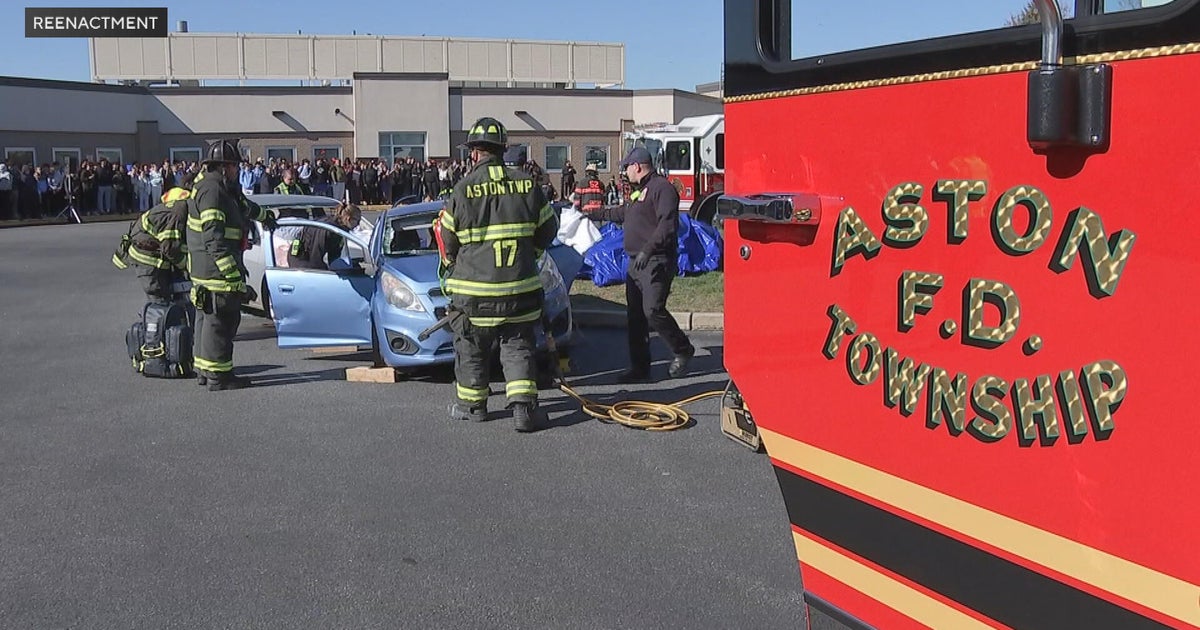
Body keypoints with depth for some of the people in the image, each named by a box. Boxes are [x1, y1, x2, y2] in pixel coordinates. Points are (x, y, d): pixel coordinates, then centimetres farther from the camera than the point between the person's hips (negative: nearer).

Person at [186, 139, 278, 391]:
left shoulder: (223, 188, 16)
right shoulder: (212, 191, -17)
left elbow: (244, 205, 40)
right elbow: (215, 241, -25)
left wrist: (264, 215, 58)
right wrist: (235, 276, -29)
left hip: (203, 269, 11)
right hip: (215, 268, -11)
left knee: (208, 318, 17)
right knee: (219, 320, -6)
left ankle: (206, 370, 27)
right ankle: (218, 376, -1)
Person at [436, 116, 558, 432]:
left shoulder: (463, 189, -9)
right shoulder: (526, 184, -2)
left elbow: (448, 241, 0)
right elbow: (548, 228, 8)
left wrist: (454, 264, 20)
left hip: (473, 290, -2)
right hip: (521, 288, 2)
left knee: (471, 347, 15)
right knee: (518, 347, 10)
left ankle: (471, 404, 26)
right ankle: (523, 406, 0)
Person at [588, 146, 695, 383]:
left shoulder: (662, 188, -11)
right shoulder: (639, 190, 22)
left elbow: (667, 225, -22)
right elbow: (621, 213, 39)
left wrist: (648, 250, -28)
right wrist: (593, 214, 44)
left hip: (656, 262, -10)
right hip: (637, 263, 10)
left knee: (653, 310, -15)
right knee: (635, 314, 7)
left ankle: (682, 350, 5)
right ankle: (639, 368, 12)